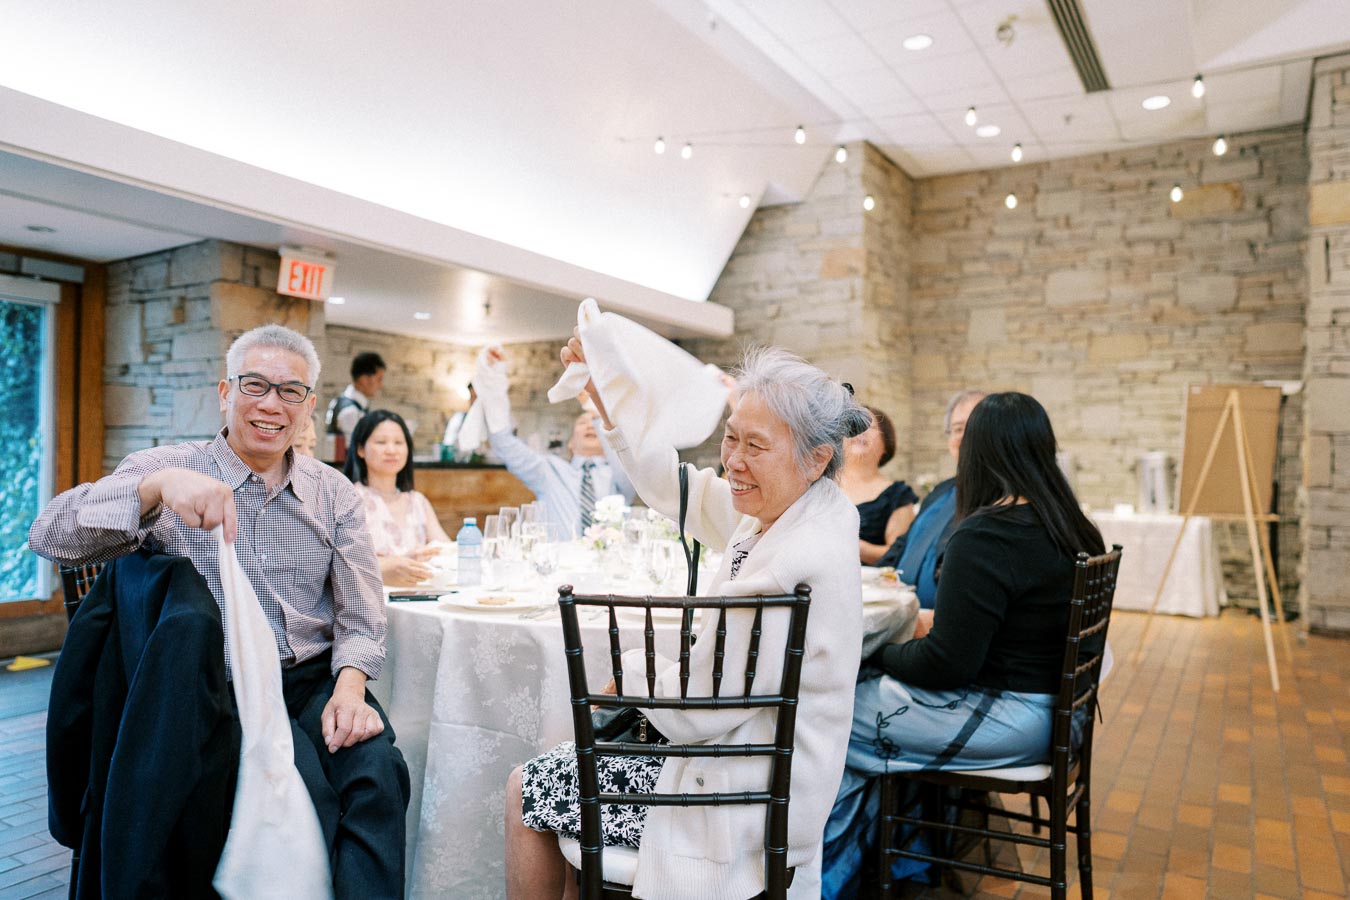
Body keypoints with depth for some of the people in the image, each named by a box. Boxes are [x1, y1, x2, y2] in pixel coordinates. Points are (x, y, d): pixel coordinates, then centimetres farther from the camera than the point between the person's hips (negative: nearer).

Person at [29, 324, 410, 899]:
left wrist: (350, 685, -16)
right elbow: (51, 538, -14)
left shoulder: (333, 493, 9)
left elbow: (359, 618, 5)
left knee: (377, 768, -27)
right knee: (304, 782, -29)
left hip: (315, 678, 2)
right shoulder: (165, 471, 2)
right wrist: (157, 484, -31)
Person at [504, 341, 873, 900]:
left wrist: (635, 669, -5)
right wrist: (605, 386, 1)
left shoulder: (798, 565, -31)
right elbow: (672, 483, 7)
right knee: (583, 750, 24)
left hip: (746, 803, -8)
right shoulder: (780, 510, -4)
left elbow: (694, 711, -25)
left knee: (524, 792, 5)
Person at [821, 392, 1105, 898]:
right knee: (870, 688, 15)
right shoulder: (1066, 527, 5)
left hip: (1009, 719, -9)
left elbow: (947, 663, -22)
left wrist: (884, 653, -5)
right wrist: (936, 620, 13)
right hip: (1049, 703, 10)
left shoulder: (984, 538, -24)